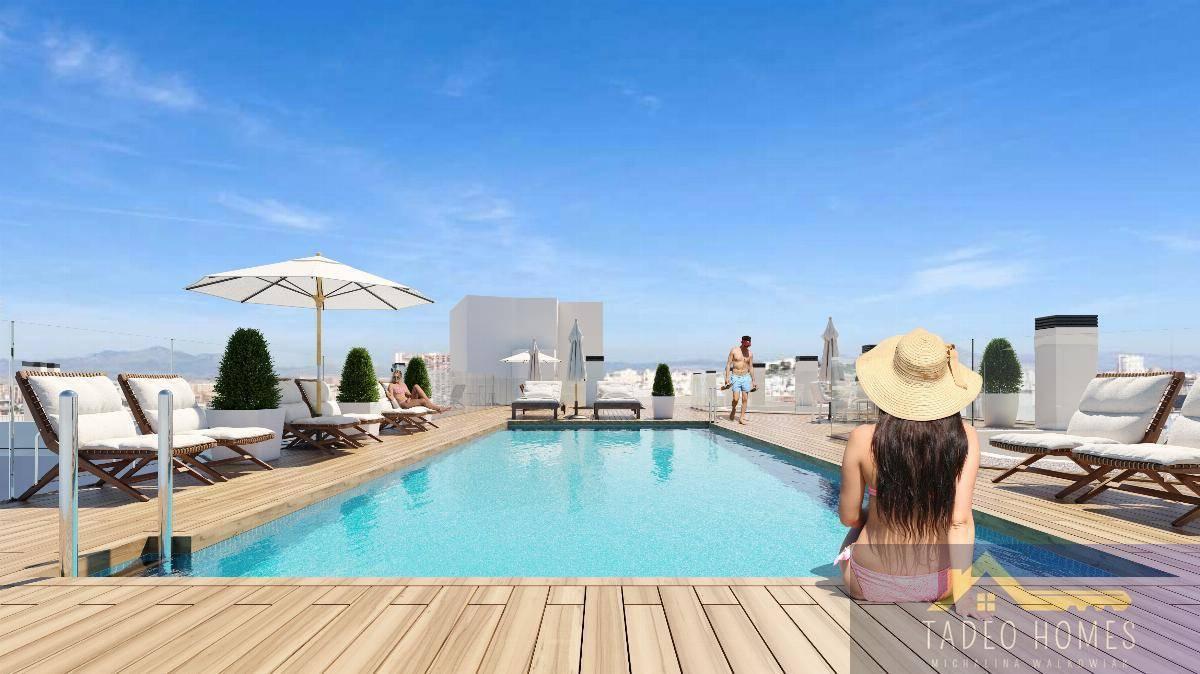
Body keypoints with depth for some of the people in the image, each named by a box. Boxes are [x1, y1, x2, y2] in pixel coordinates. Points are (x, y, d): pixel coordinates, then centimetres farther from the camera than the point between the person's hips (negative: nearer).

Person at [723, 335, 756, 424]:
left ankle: (742, 418, 9)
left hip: (746, 377, 3)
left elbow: (751, 367, 12)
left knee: (745, 399, 1)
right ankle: (733, 410, 20)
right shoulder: (734, 350, -3)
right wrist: (727, 377, -10)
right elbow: (728, 364, -2)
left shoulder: (750, 353, 5)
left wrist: (753, 380, 11)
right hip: (735, 377, -3)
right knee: (736, 399, -11)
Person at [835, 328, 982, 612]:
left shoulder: (863, 439, -19)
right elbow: (961, 520, -19)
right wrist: (962, 596, -13)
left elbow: (848, 516, -8)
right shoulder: (963, 437, -15)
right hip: (937, 585, 1)